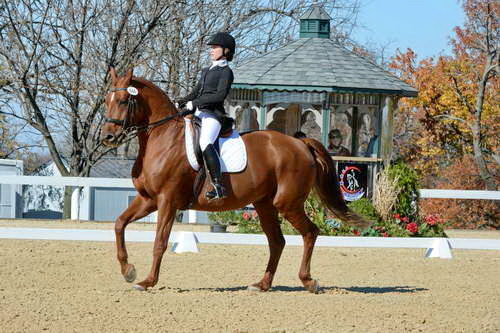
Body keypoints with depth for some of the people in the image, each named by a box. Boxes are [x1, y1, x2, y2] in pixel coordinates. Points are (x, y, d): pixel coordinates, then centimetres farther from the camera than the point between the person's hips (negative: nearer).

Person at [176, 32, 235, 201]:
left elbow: (220, 95, -14)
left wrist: (195, 103, -16)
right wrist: (183, 102, 10)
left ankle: (219, 186, -37)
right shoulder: (206, 71, 26)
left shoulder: (226, 72, -1)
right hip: (199, 113, 10)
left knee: (205, 142, -31)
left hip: (213, 114, -10)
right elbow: (196, 92, 29)